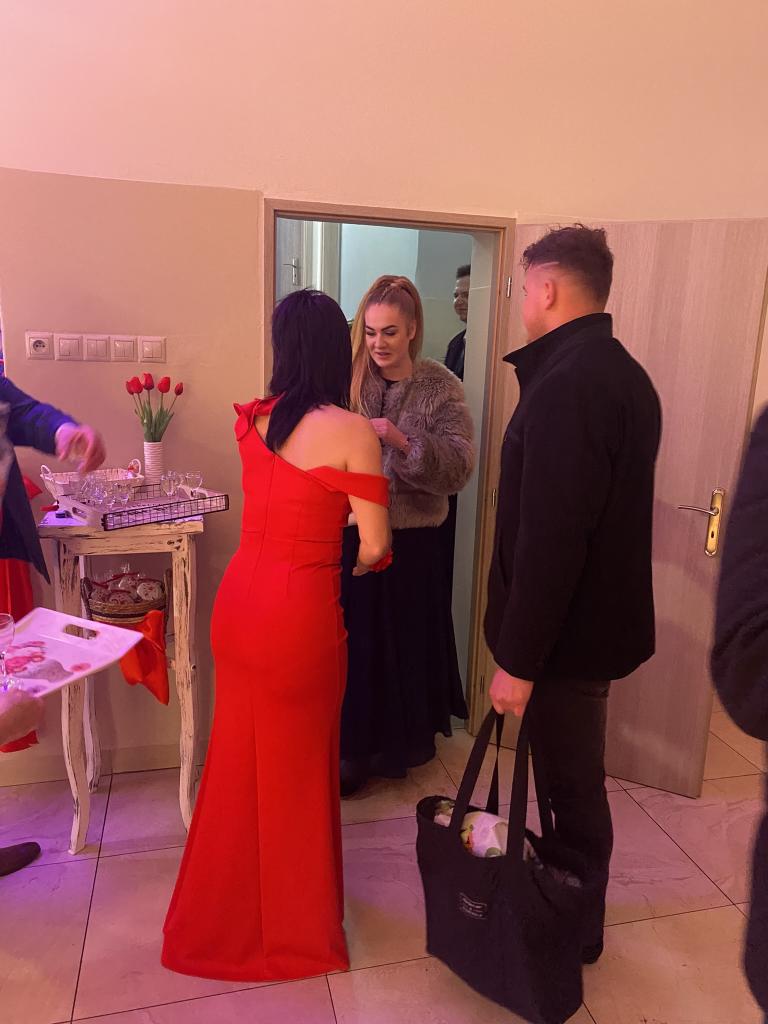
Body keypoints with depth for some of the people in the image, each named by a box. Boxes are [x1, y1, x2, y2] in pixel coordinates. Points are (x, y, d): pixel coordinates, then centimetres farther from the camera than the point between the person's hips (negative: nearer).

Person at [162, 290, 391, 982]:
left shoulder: (254, 419, 5)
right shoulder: (352, 432, -12)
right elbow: (375, 547, -11)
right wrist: (358, 563, 12)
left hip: (238, 601, 6)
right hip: (300, 611, -6)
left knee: (240, 756, 23)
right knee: (298, 765, 16)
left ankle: (224, 913, 46)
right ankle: (293, 919, 39)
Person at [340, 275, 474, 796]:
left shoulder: (441, 389, -4)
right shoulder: (345, 380, 1)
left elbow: (458, 469, -14)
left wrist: (404, 442, -26)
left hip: (411, 543, -1)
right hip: (349, 537, 1)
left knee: (405, 646, 11)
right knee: (353, 646, 8)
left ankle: (400, 745, 36)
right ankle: (352, 749, 30)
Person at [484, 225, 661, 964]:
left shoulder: (566, 384, -24)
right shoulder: (620, 373, 8)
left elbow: (549, 539, -27)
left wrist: (519, 658, -21)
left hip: (567, 630, -10)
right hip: (597, 616, 10)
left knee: (571, 786, 9)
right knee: (574, 778, 23)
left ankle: (575, 932, 32)